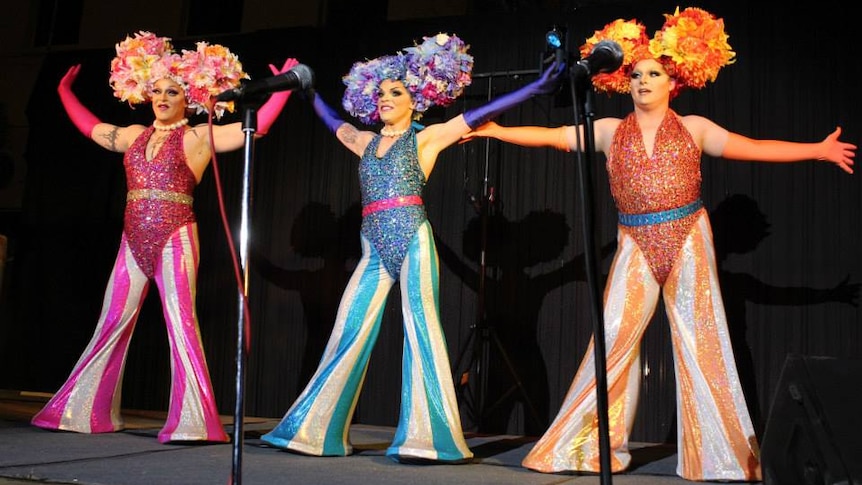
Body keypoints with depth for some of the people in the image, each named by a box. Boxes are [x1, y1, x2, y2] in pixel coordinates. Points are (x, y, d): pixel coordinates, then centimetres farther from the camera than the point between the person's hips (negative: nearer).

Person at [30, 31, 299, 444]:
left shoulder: (199, 137, 0)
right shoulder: (135, 135, 15)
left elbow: (256, 125, -7)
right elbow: (89, 127, 32)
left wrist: (283, 88, -10)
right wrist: (65, 92, 40)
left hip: (175, 240, -6)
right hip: (134, 241, 6)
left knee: (181, 324, -10)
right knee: (111, 325, 9)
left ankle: (191, 422, -10)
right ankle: (88, 411, 19)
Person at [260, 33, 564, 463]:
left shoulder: (425, 138, 5)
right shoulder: (366, 142, 19)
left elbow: (481, 113, 0)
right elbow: (333, 121, 38)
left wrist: (537, 86, -4)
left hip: (412, 239, -5)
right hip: (375, 247, 5)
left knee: (420, 328, -8)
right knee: (347, 332, 3)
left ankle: (426, 437, -7)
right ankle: (318, 431, 10)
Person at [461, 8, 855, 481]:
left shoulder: (694, 128, 6)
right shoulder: (610, 131, 8)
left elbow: (754, 148, 5)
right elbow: (551, 136, 7)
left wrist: (818, 149, 0)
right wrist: (496, 130, 2)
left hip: (688, 241, 0)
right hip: (636, 245, 1)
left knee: (701, 340, 1)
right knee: (614, 337, -3)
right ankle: (587, 444, 6)